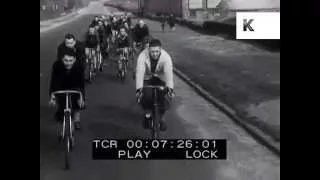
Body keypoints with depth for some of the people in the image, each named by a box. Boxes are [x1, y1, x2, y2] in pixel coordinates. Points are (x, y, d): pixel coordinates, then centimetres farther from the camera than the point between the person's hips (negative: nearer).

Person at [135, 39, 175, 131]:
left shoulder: (166, 57, -29)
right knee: (145, 97, -20)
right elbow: (139, 72, -39)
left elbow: (168, 72, -41)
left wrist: (170, 88, -56)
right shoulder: (143, 56, -30)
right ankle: (147, 114, 12)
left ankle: (161, 119, 12)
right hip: (147, 79, 0)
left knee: (166, 98, -16)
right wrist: (139, 89, -53)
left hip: (160, 79, 1)